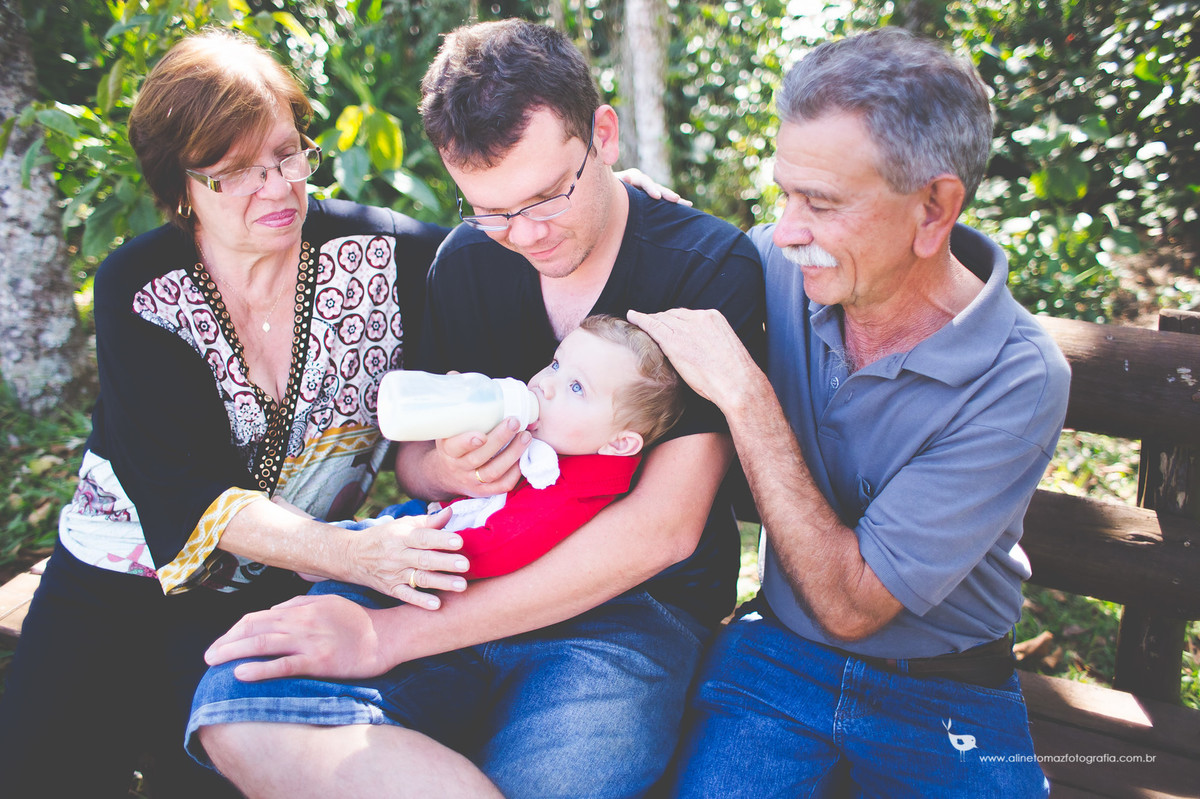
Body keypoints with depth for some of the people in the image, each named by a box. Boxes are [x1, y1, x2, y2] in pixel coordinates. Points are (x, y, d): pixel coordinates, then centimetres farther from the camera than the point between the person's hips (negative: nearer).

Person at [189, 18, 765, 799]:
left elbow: (663, 528, -18)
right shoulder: (466, 258, 5)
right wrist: (442, 469, -15)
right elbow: (412, 454, 15)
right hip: (472, 568, 5)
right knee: (239, 710, -23)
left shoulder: (713, 266, -11)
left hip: (640, 600, -4)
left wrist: (393, 634, -21)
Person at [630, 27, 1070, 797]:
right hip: (780, 650, 2)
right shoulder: (778, 265, -10)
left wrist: (744, 393, -25)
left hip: (945, 696, -1)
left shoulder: (1019, 381, -21)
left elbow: (851, 604, -22)